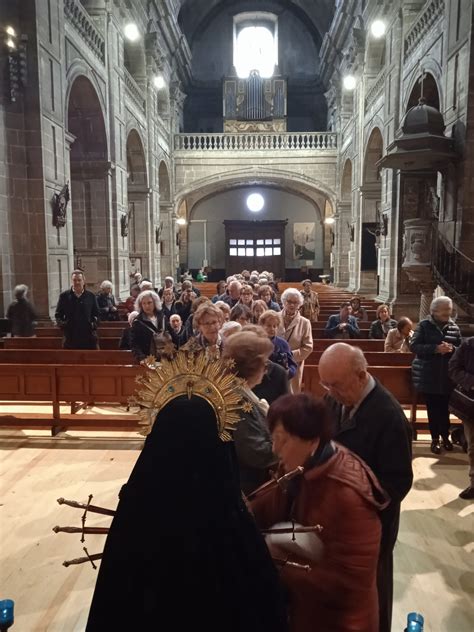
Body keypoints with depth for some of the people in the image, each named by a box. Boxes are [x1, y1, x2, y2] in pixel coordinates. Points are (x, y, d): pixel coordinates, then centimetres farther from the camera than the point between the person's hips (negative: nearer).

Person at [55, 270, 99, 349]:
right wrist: (61, 323, -6)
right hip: (70, 337, 0)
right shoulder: (64, 296, 5)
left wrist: (94, 323, -4)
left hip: (88, 337, 1)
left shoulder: (91, 296, 7)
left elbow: (96, 314, 12)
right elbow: (58, 315, 10)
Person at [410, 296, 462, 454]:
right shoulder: (424, 325, -4)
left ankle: (445, 437, 27)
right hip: (428, 375, -2)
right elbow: (414, 346, -11)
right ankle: (435, 439, 18)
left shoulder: (454, 327, 5)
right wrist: (436, 348, -22)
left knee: (444, 407, 9)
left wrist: (452, 349, -15)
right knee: (432, 408, 5)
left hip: (447, 376, 2)